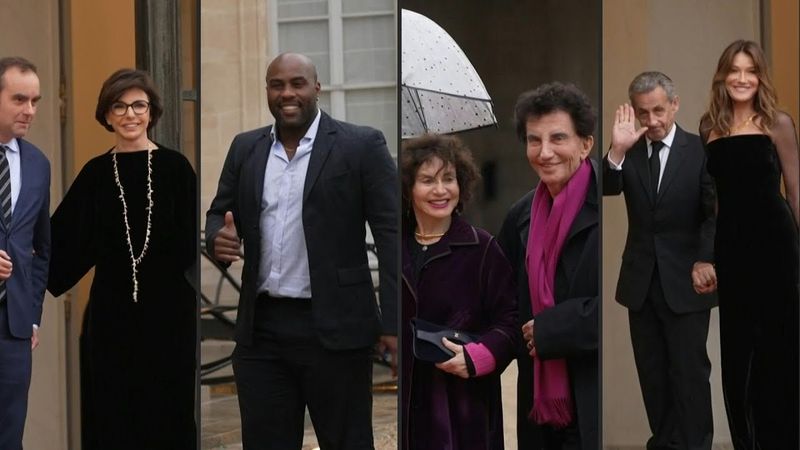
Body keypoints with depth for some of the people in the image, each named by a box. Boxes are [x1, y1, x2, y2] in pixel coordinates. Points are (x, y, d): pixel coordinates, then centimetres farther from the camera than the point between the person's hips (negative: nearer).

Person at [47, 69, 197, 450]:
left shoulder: (175, 167, -1)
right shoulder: (96, 173, 6)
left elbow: (191, 239, -4)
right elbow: (64, 237, 3)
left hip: (168, 311, -2)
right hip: (111, 312, 2)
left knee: (166, 414, 4)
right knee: (112, 417, 5)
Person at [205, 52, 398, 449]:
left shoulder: (361, 146, -3)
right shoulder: (246, 148, 12)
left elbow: (391, 234, -6)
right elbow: (218, 213, 18)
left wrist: (394, 323, -12)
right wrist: (218, 238, -8)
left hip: (334, 329, -4)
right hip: (260, 331, 4)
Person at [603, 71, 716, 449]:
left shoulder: (701, 151, -4)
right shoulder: (628, 152, 5)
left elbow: (716, 213, -10)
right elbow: (605, 189, -10)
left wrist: (706, 260, -23)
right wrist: (617, 150, -26)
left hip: (685, 281, -3)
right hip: (641, 280, 4)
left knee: (689, 371, -2)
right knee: (651, 373, 10)